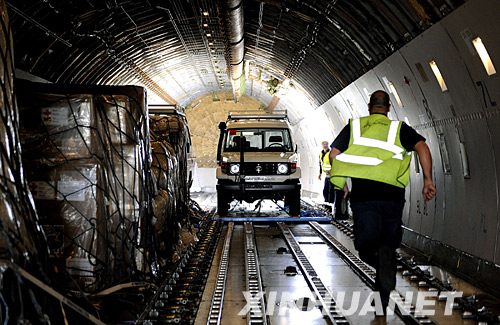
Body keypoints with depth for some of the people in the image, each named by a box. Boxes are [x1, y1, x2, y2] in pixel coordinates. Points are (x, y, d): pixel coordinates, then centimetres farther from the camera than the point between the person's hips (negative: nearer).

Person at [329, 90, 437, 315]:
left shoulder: (354, 126, 14)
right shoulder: (399, 128, 11)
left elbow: (334, 153, 7)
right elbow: (422, 147, -5)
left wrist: (341, 182, 21)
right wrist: (428, 181, -5)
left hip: (362, 195, 0)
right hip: (392, 195, 0)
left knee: (365, 247, 2)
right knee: (389, 244, 14)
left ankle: (375, 254, -33)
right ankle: (384, 302, 3)